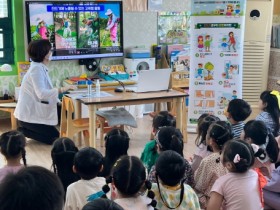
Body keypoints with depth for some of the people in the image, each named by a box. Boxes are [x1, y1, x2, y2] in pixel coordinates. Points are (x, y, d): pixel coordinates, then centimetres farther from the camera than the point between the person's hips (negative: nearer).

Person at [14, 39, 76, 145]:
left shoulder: (40, 68, 10)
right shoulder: (36, 69, -21)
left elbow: (46, 91, 12)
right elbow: (41, 94, -31)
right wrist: (61, 90, -35)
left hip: (34, 111, 9)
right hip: (29, 114, -9)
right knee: (54, 137, -8)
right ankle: (22, 131, 2)